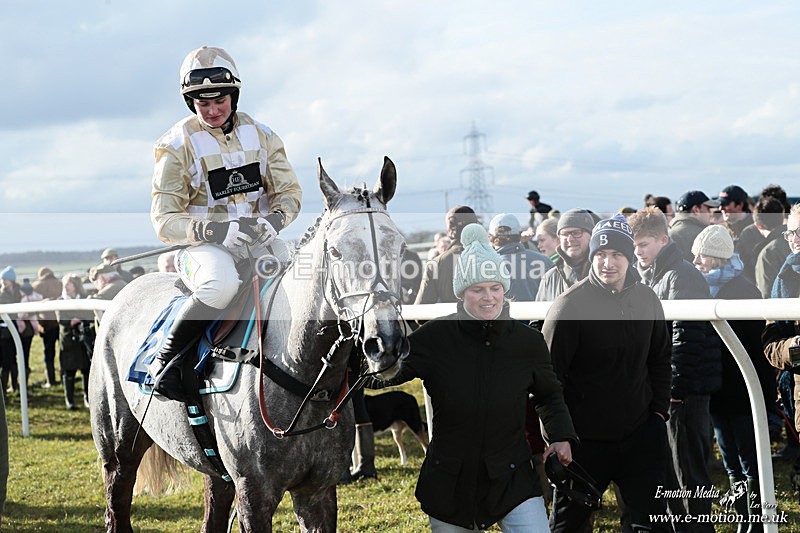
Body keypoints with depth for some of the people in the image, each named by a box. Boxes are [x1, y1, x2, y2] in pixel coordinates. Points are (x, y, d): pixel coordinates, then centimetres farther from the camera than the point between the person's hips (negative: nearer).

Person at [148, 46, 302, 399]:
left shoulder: (261, 136, 8)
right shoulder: (177, 146, -4)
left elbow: (289, 191, 8)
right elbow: (164, 220, -8)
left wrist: (274, 219, -17)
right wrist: (217, 231, -25)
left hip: (259, 241, 5)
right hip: (204, 247, -5)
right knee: (222, 283, -39)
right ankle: (166, 360, -21)